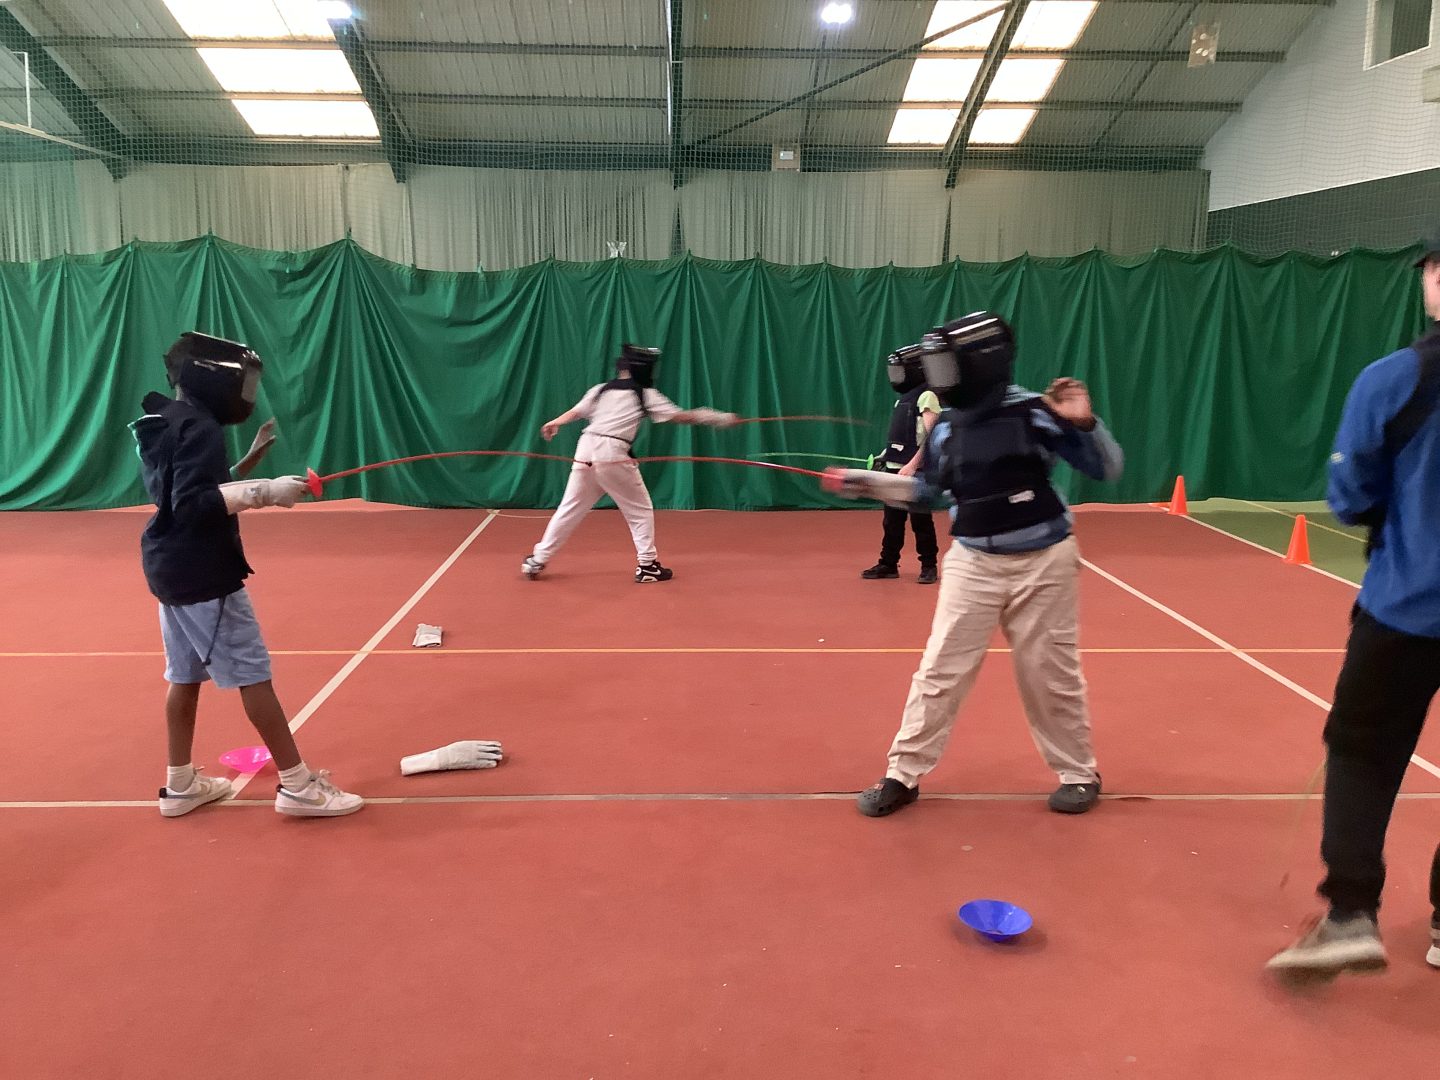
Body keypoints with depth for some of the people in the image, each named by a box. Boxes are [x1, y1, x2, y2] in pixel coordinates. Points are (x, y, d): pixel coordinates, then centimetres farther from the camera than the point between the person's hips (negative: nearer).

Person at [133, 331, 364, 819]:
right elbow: (194, 504, -27)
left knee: (185, 675, 16)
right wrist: (262, 492, -29)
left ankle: (181, 784, 25)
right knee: (253, 675, -5)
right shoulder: (198, 428, -17)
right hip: (203, 574, -10)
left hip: (173, 569, 10)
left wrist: (249, 462, 16)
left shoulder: (167, 425, 13)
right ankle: (297, 785, 0)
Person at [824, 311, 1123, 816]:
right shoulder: (945, 425, 1)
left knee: (1051, 673, 9)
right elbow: (925, 491, 15)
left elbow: (1107, 469, -9)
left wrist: (1083, 423, -25)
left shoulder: (1037, 412, -12)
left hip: (1043, 562, -3)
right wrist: (866, 482, 7)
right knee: (939, 671, 2)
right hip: (973, 562, 3)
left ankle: (1079, 774, 30)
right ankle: (903, 776, 12)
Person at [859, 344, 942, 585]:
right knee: (892, 520, 11)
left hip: (915, 470, -8)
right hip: (894, 468, 8)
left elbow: (930, 437, -18)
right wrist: (883, 456, 14)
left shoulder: (927, 396, -10)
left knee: (921, 520, -1)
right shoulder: (903, 397, 17)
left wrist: (912, 465, -26)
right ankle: (888, 564, 19)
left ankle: (929, 566, 9)